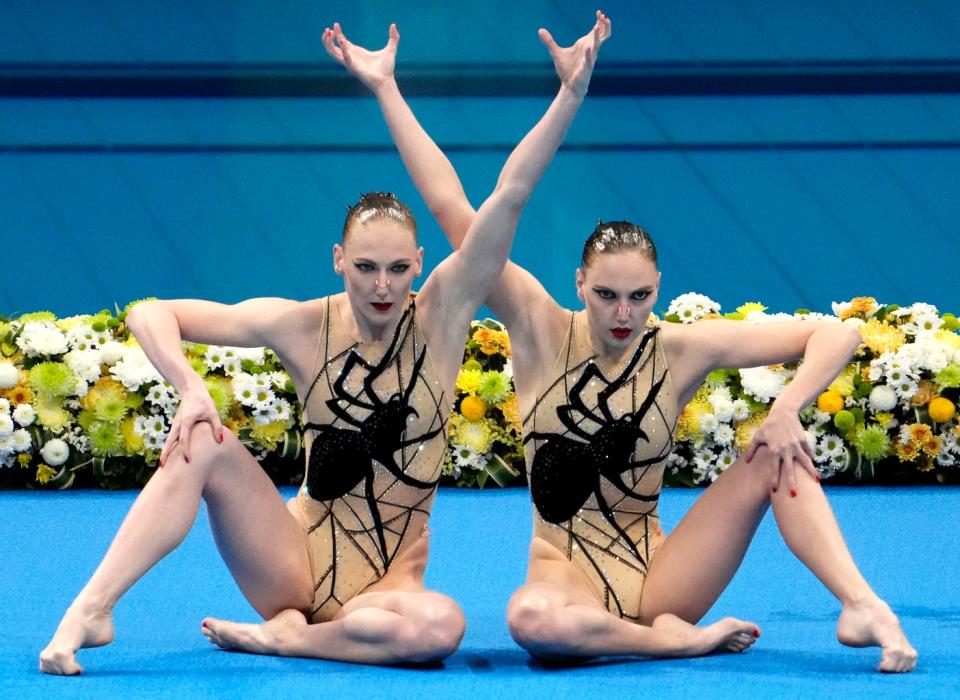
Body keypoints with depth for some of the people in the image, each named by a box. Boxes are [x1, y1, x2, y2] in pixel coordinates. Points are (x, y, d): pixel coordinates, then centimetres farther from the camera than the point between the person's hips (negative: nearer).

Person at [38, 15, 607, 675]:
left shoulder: (440, 315, -6)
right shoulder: (305, 326, -5)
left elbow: (510, 196, -16)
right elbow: (151, 314, -3)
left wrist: (573, 89, -24)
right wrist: (191, 388, -22)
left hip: (387, 583, -1)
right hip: (297, 562, 1)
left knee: (440, 627, -37)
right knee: (204, 444, -23)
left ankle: (279, 636, -17)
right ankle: (92, 609, -24)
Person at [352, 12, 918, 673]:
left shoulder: (681, 349, -3)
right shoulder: (544, 332, -4)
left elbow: (835, 335, -4)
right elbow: (453, 209, -7)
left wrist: (787, 411, -22)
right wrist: (386, 90, -8)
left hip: (658, 576, 2)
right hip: (567, 576, -2)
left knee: (777, 456, -16)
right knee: (532, 619, -40)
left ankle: (861, 604, -24)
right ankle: (679, 640, -20)